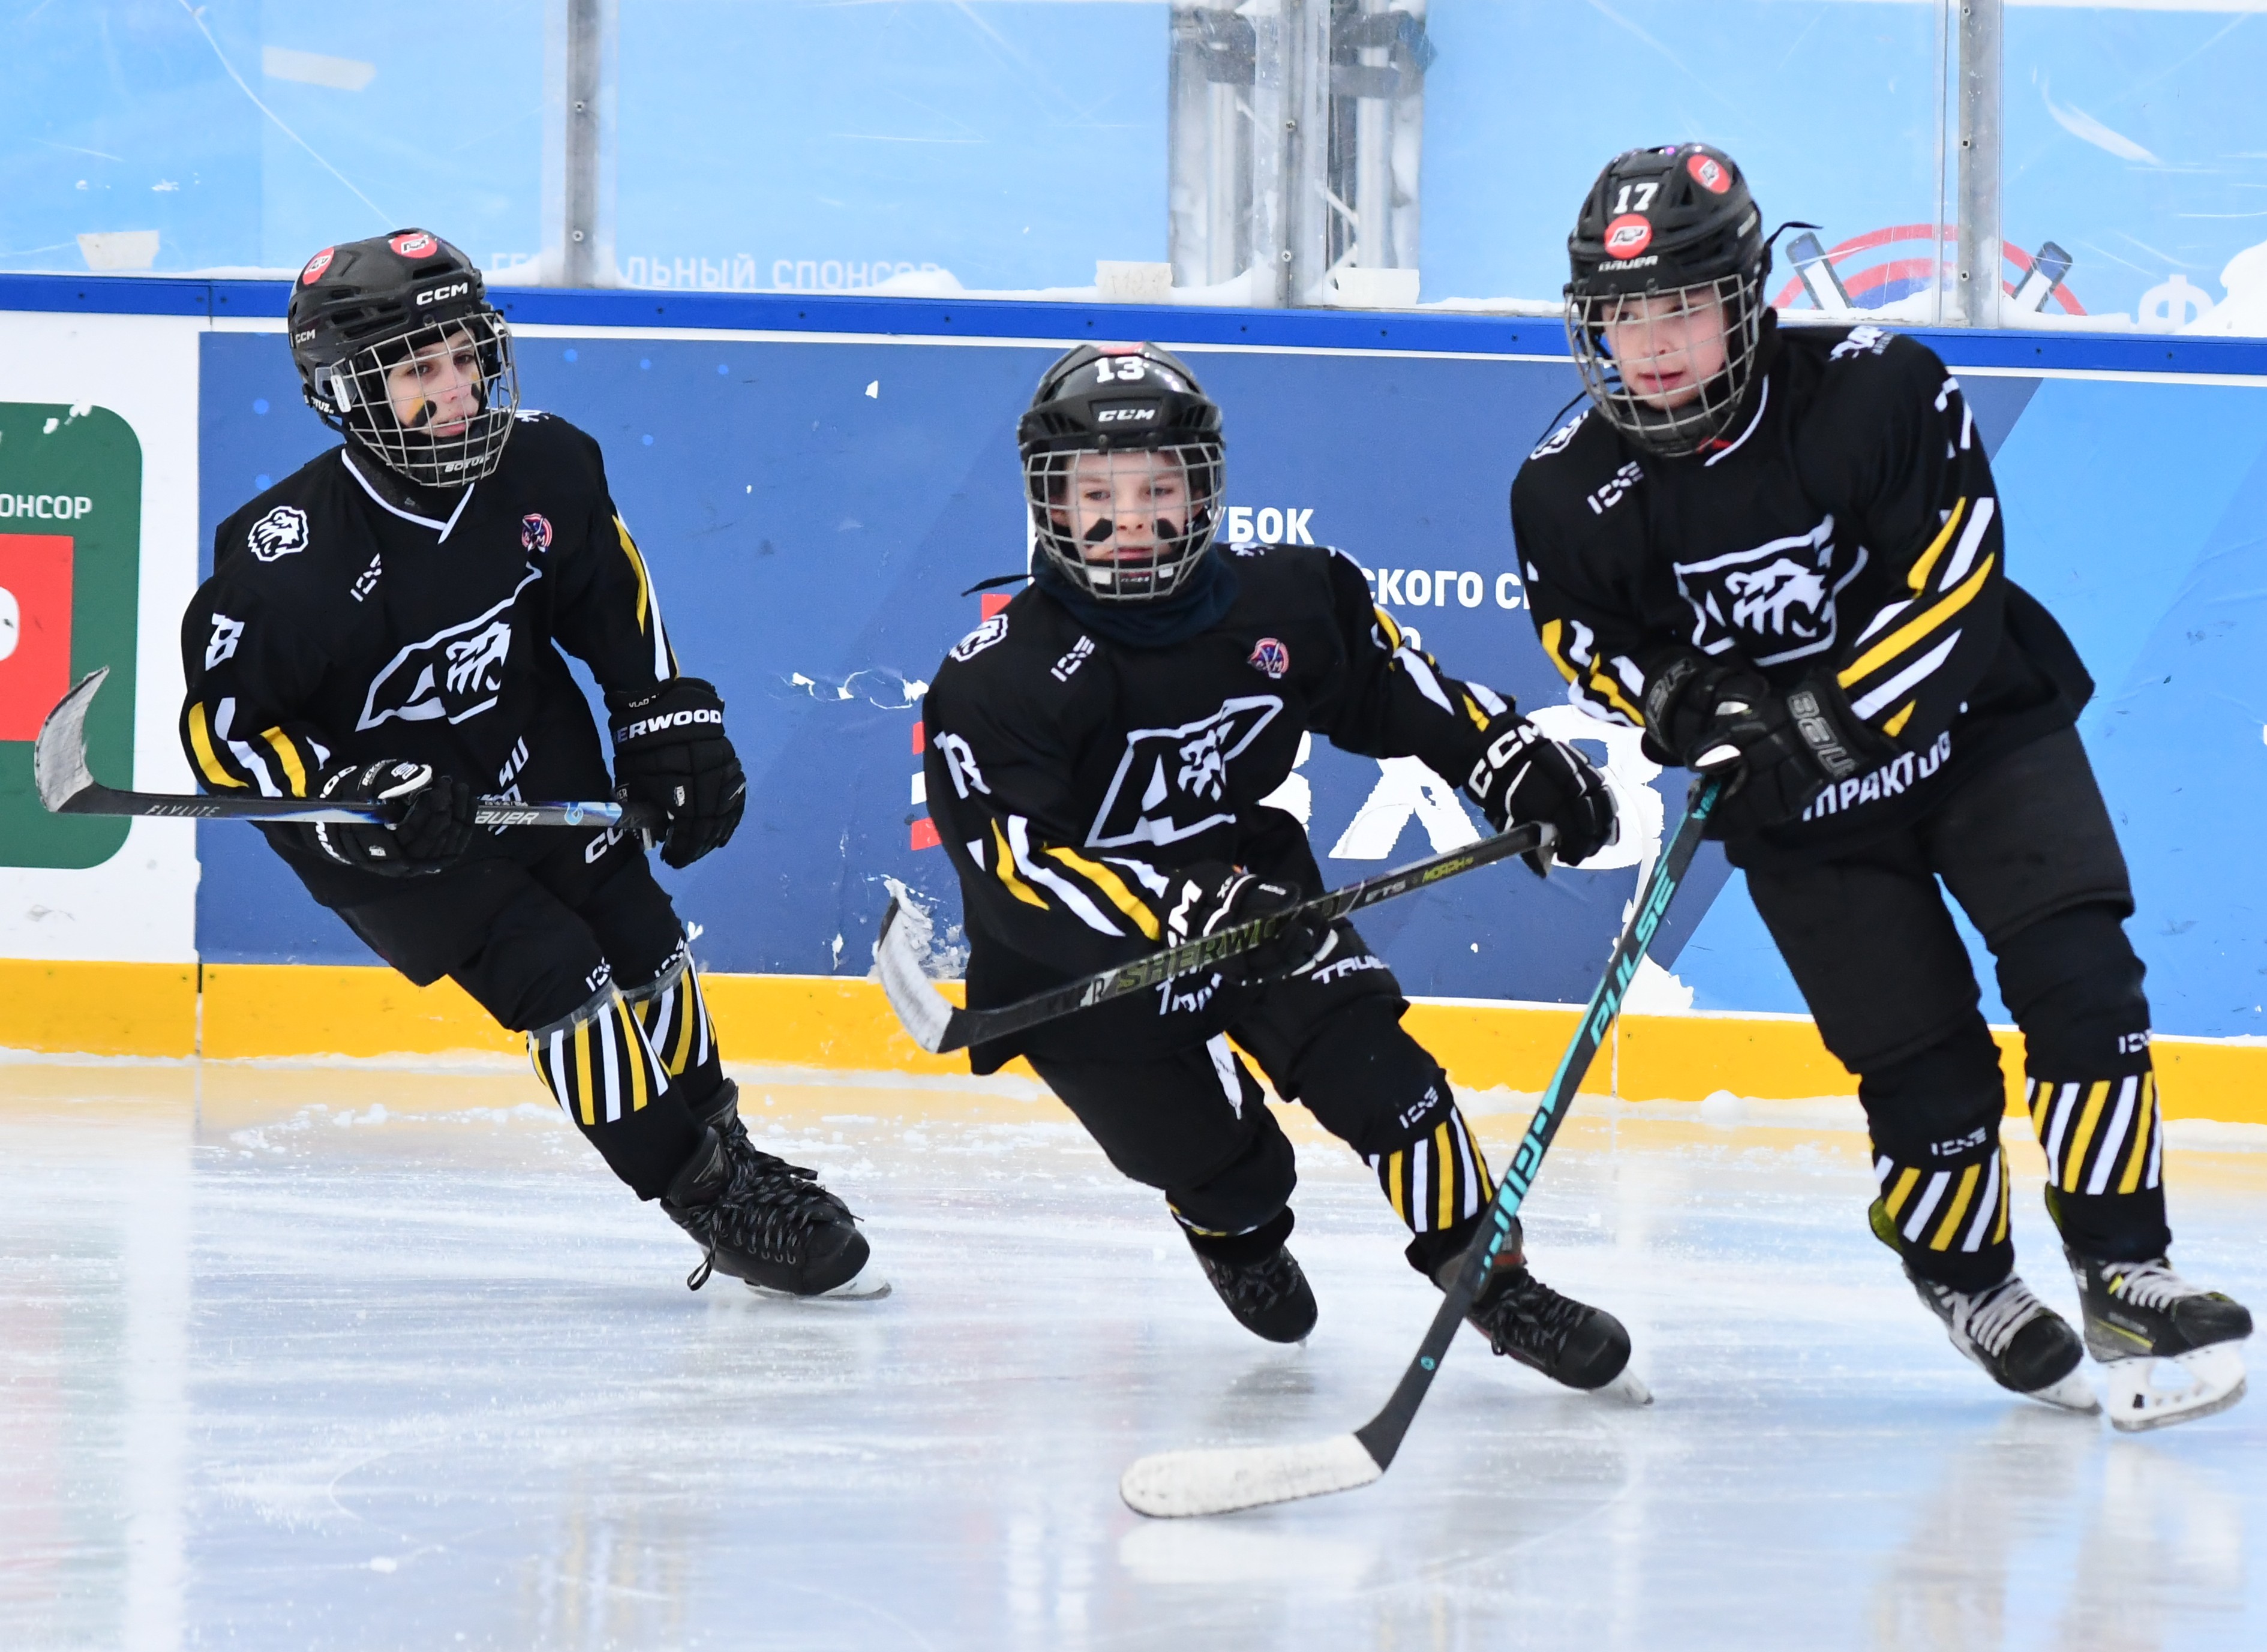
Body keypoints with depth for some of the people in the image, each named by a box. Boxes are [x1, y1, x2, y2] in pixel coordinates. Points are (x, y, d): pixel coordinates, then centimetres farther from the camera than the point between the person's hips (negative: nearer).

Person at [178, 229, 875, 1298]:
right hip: (377, 812, -5)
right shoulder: (286, 558, -29)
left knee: (640, 940, 7)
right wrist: (350, 797, -31)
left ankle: (719, 1144, 28)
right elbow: (220, 725, -21)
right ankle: (704, 1195, -4)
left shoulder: (547, 468, -14)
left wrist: (670, 722, 5)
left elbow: (611, 594, 6)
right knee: (552, 974, -13)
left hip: (535, 767, 5)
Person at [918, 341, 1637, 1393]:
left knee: (1375, 1068, -17)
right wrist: (1185, 913, -43)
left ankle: (1491, 1281, -3)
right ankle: (1235, 1229, 34)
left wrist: (1508, 760, -3)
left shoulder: (1283, 601, -9)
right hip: (1078, 965, -3)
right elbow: (1014, 877, -32)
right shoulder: (998, 682, -24)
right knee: (1228, 1167, -4)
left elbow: (1387, 685, 10)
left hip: (1248, 896, 3)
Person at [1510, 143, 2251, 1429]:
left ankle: (2124, 1275, -13)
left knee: (2075, 974, -19)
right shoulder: (1571, 493, -13)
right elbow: (1589, 648, 0)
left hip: (1975, 727, -1)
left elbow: (1950, 578, -20)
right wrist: (1678, 705, -21)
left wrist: (1835, 716, -28)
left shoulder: (1877, 390, -21)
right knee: (1922, 1065, -5)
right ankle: (1970, 1287, 20)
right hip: (1799, 806, 1)